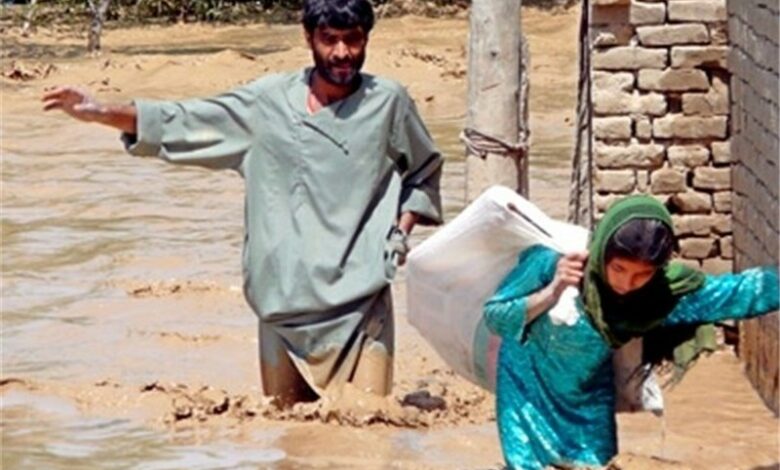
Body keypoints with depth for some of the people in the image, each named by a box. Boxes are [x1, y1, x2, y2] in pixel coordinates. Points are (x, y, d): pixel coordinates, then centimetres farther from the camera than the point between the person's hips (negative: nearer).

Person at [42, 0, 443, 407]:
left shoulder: (388, 103, 3)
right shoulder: (269, 102, 4)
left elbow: (424, 173, 18)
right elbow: (181, 123, 8)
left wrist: (402, 229, 2)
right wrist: (100, 113, 0)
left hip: (360, 301, -1)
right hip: (284, 298, 2)